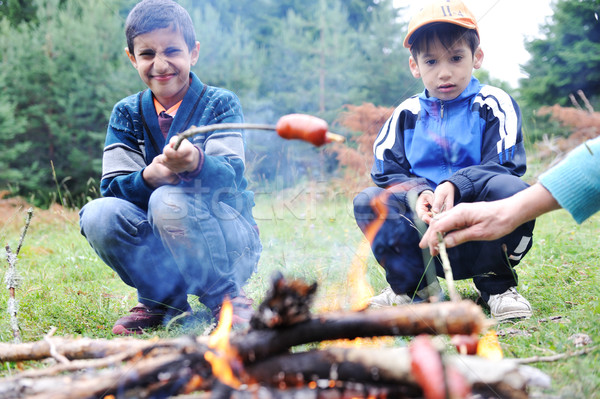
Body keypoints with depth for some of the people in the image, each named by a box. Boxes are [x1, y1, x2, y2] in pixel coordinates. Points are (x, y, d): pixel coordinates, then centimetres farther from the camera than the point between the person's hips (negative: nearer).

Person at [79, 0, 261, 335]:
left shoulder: (220, 104, -4)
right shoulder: (127, 113, 5)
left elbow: (231, 176, -20)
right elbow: (111, 187, -6)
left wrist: (196, 163, -44)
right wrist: (149, 177, -30)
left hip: (228, 244, -3)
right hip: (163, 249, 4)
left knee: (169, 200, -32)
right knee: (99, 214, -22)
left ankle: (226, 295, -11)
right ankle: (165, 299, -2)